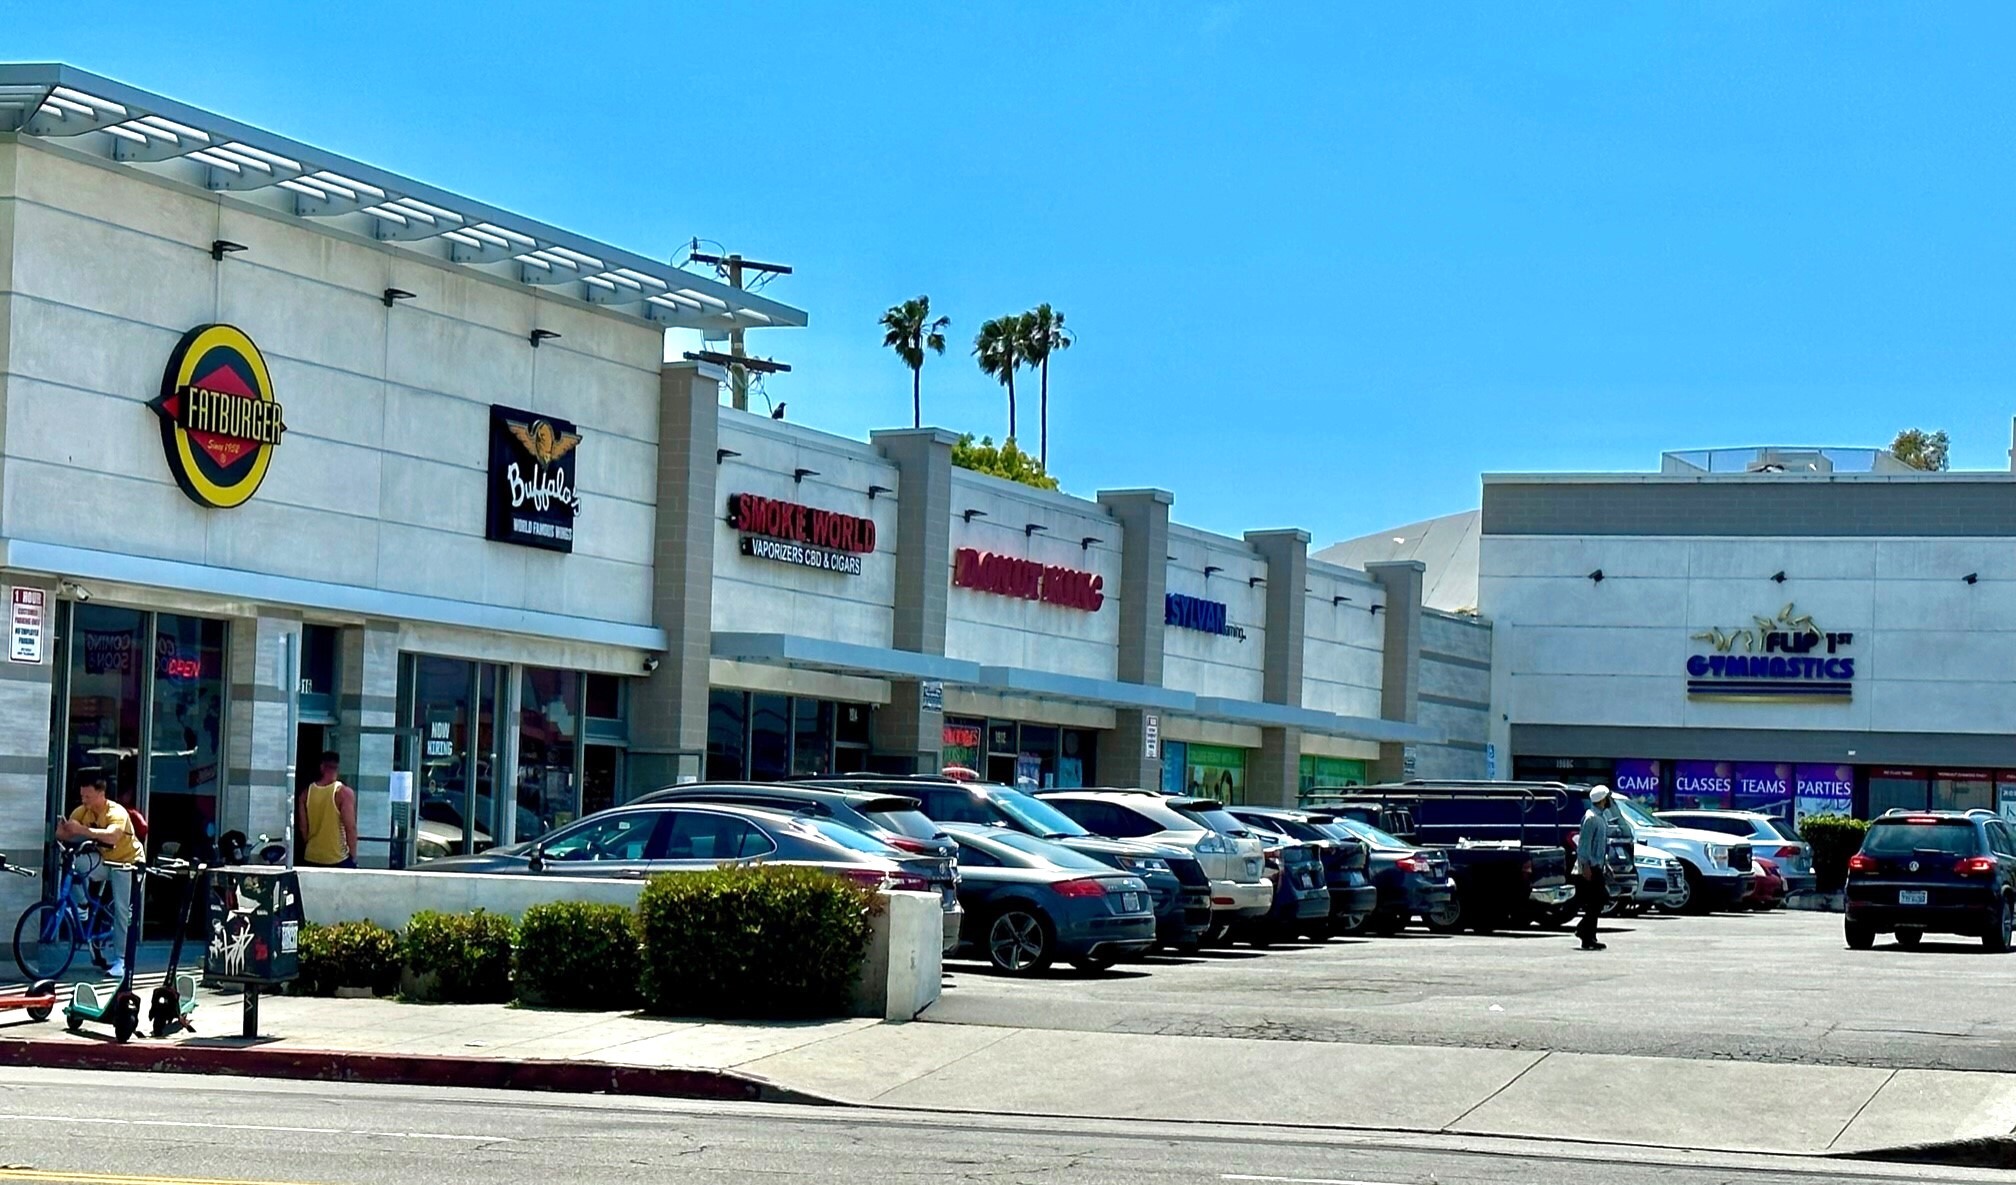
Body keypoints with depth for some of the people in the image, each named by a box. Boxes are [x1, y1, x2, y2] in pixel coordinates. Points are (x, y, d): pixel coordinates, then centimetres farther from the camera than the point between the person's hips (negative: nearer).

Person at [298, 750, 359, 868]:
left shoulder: (307, 793, 2)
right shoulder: (344, 793, -11)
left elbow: (303, 827, 7)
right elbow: (350, 828, -14)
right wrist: (353, 856, -5)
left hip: (312, 858, 4)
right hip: (338, 859, -4)